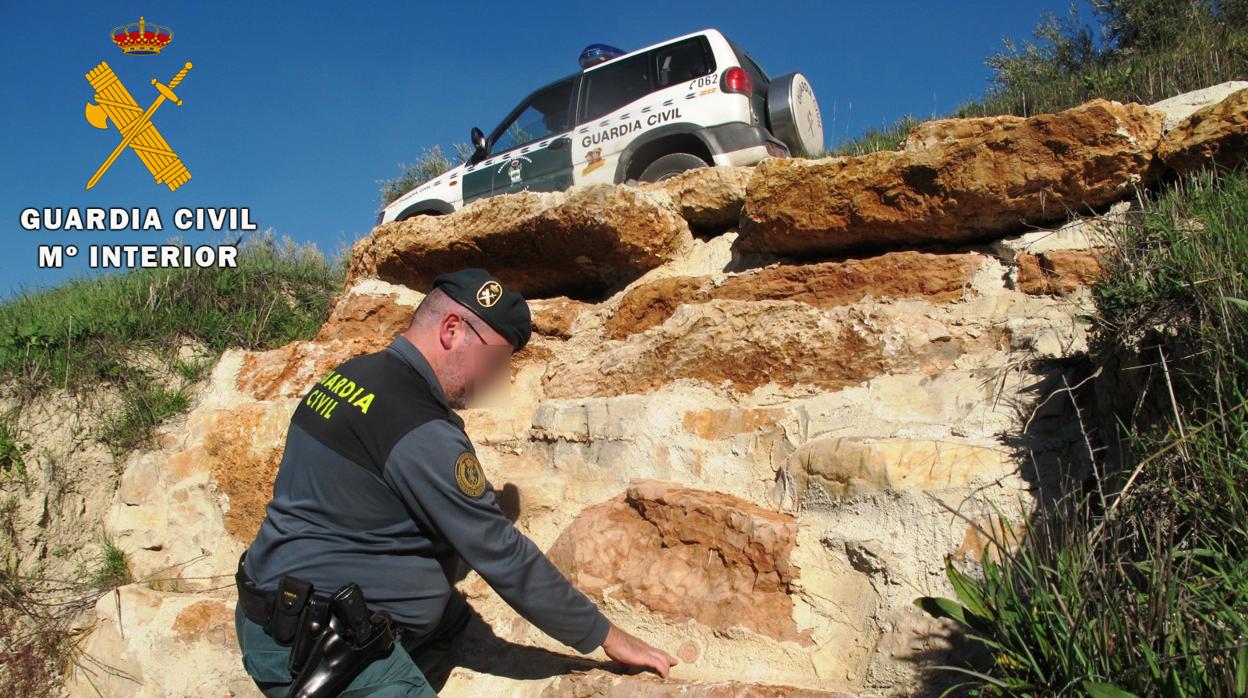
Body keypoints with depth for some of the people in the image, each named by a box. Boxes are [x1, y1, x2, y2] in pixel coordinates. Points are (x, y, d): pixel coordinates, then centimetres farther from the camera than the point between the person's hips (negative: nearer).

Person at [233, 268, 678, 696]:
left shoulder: (350, 375, 5)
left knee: (452, 618, 16)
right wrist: (606, 637, -9)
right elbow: (504, 557, -19)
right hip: (311, 650, -10)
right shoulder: (422, 432, -23)